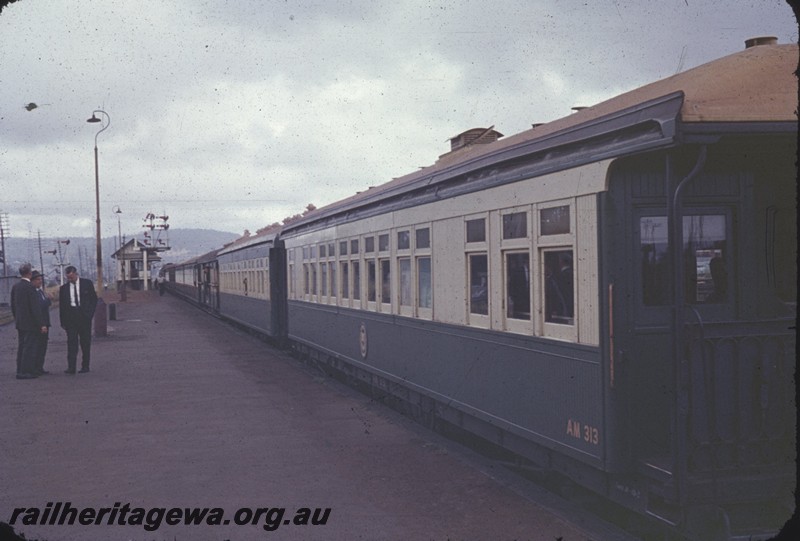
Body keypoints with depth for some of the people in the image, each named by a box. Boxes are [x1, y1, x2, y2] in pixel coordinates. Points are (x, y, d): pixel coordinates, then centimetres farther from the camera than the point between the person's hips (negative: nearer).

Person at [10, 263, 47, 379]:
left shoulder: (15, 287, 7)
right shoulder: (30, 287, -17)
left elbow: (13, 305, 15)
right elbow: (35, 308, -20)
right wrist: (42, 324, -18)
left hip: (19, 323, 8)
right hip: (30, 323, -8)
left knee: (22, 347, 14)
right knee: (30, 347, -4)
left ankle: (20, 370, 19)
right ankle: (25, 371, -4)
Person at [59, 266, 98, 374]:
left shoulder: (87, 284, 3)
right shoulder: (64, 288, 7)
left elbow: (94, 299, 6)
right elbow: (61, 305, 9)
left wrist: (90, 313, -4)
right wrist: (63, 322, 2)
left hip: (84, 316, 0)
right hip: (70, 317, 1)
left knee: (85, 342, 4)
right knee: (71, 342, -6)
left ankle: (85, 366, 12)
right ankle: (71, 367, -9)